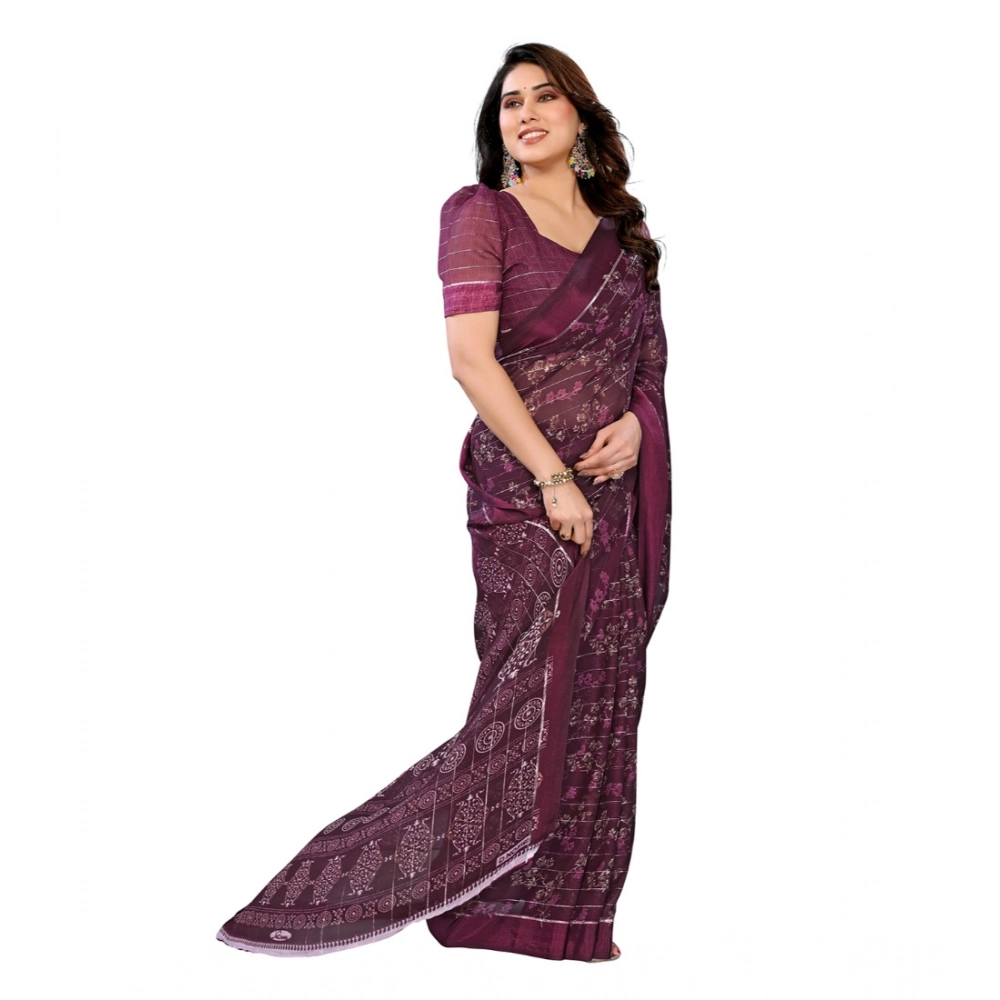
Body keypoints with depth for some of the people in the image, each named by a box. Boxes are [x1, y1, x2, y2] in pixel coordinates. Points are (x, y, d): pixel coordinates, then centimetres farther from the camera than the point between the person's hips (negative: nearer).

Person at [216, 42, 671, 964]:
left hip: (617, 492, 6)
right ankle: (342, 883, -1)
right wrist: (553, 477, -16)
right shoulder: (481, 214, 0)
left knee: (602, 708, 5)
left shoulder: (621, 233, 17)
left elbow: (651, 360, 19)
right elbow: (471, 359, -11)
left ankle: (566, 916, 14)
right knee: (524, 715, -11)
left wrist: (635, 422, -4)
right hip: (525, 492, -6)